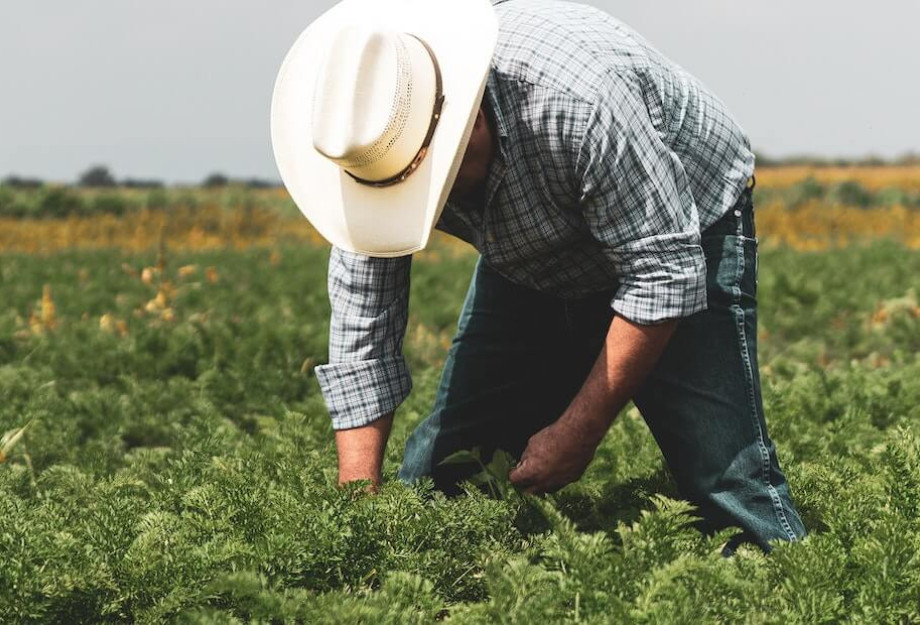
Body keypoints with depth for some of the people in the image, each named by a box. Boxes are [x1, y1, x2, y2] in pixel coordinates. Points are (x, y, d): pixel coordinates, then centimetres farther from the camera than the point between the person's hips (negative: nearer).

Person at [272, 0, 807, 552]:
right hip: (533, 269, 5)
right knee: (439, 472, -4)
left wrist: (579, 433, -26)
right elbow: (361, 330, -16)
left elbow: (663, 272, -31)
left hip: (683, 240, -5)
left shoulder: (576, 94, -40)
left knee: (724, 474, -17)